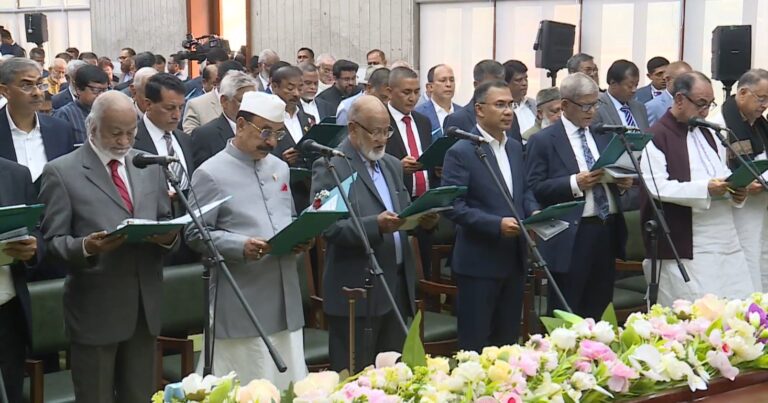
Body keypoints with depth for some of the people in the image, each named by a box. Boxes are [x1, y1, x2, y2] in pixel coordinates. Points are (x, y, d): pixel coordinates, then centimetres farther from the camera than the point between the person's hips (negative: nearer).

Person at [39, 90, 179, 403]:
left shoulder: (150, 166, 12)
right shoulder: (62, 172, -4)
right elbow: (52, 241, -6)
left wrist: (169, 237, -9)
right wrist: (86, 246, -26)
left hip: (145, 305, 5)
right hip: (95, 308, -4)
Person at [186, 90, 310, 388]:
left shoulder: (279, 168, 15)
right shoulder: (211, 173, -6)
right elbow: (196, 234, -9)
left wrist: (299, 238, 1)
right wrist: (240, 246, -23)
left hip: (285, 299, 6)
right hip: (241, 306, -6)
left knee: (291, 385, 8)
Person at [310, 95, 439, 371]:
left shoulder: (392, 165, 16)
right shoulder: (329, 167, -7)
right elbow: (327, 227, -15)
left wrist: (424, 220, -4)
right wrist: (375, 225, -28)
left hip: (398, 286, 7)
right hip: (356, 293, -7)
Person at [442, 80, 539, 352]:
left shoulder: (515, 148, 11)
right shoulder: (461, 152, -12)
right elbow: (453, 206, -17)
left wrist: (533, 212, -1)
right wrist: (497, 224, -24)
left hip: (514, 258, 7)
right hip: (478, 262, -7)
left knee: (508, 339, 15)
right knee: (475, 344, 1)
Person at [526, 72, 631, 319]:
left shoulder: (603, 137, 16)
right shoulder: (543, 141, -4)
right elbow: (535, 189, -11)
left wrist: (623, 182, 0)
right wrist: (575, 183, -21)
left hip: (607, 230, 6)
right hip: (571, 236, -6)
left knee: (600, 310, 12)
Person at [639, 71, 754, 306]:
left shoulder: (707, 133, 19)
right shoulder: (657, 137, -6)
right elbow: (656, 188, -17)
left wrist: (735, 191, 2)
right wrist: (705, 189, -23)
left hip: (726, 242, 8)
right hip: (683, 248, -8)